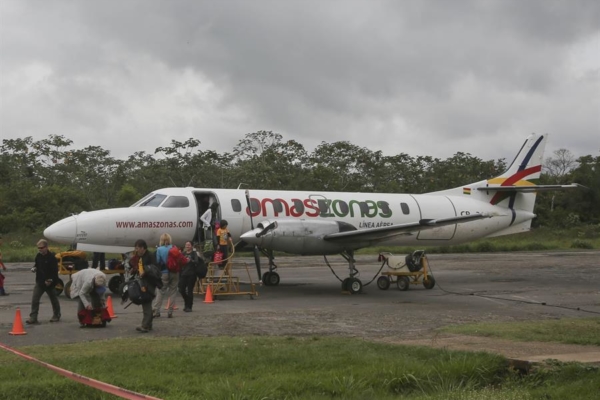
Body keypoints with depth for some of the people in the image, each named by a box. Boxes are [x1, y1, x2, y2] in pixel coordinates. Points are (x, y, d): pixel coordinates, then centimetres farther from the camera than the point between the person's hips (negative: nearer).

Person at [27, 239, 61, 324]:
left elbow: (55, 271, -18)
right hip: (39, 282, 6)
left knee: (54, 299, 12)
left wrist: (50, 280, -26)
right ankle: (33, 318, -5)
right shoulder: (38, 256, 5)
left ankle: (56, 316, 30)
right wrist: (34, 268, -1)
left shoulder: (52, 257, -17)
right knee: (34, 299, -5)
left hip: (49, 283, -6)